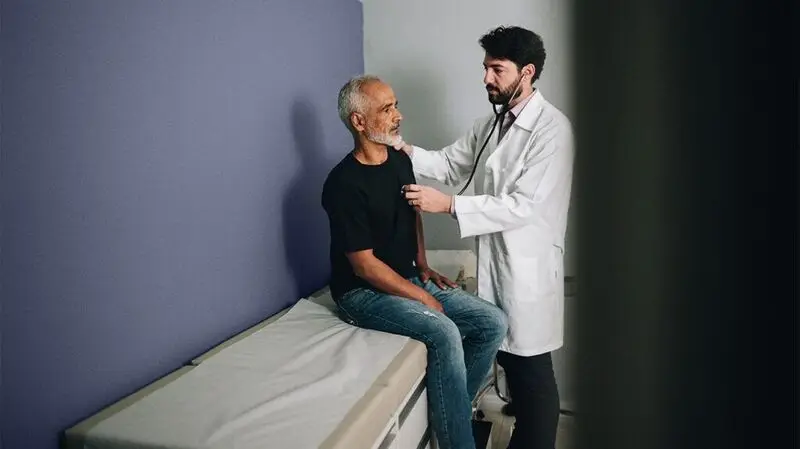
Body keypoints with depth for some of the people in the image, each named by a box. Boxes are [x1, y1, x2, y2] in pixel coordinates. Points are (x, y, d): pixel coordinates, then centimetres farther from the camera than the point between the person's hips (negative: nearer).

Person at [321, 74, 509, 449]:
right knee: (444, 333, -31)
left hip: (408, 278, 8)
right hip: (363, 292, -8)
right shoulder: (344, 183, -20)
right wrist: (423, 298, -15)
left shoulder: (400, 160, 5)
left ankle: (452, 410, 9)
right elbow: (365, 266, -19)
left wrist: (423, 266, 8)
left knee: (494, 323, -5)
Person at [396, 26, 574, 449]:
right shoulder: (491, 124, 10)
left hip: (528, 265, -8)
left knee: (531, 366, 4)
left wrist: (448, 205, -25)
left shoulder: (552, 128, -17)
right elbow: (450, 163, 12)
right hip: (493, 257, 8)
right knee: (506, 354, 19)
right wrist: (407, 151, -6)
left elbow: (523, 205, -22)